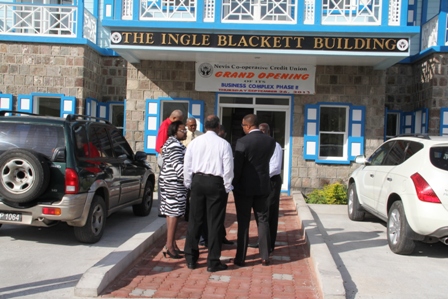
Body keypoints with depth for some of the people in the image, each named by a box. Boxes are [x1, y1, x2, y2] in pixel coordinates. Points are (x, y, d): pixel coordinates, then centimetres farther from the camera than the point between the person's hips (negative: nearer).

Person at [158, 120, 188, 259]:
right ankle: (170, 246, -6)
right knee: (174, 213, -9)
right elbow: (178, 165, -22)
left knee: (171, 213, 12)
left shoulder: (171, 143, 19)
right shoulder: (175, 145, -14)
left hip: (169, 181, 11)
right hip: (174, 182, -11)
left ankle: (171, 244, 18)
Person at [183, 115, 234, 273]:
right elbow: (228, 168, -7)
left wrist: (189, 184, 14)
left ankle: (191, 258, 19)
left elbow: (187, 165, 5)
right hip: (216, 182, -3)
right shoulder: (223, 144, -6)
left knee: (194, 220, 12)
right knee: (214, 223, 3)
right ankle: (213, 262, 10)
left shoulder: (194, 142, 3)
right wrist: (227, 187, 4)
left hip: (197, 181, 3)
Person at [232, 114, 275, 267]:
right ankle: (265, 256, 16)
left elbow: (237, 166, -13)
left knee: (243, 222, 3)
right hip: (262, 186, 4)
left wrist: (234, 185, 0)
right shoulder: (270, 141, 0)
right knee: (263, 220, 12)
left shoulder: (242, 141, -15)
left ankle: (240, 258, 9)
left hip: (244, 187, -4)